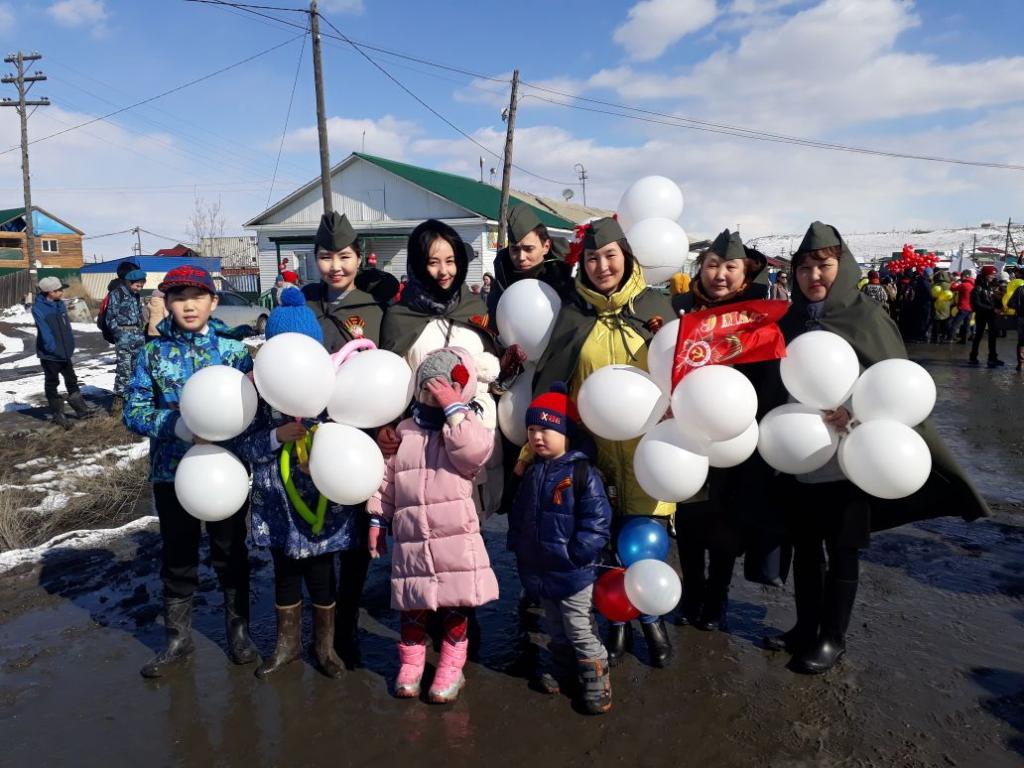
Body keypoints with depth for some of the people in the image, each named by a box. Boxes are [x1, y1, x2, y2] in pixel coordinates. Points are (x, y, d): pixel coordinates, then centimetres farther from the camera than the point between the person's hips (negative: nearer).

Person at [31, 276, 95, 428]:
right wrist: (54, 349, -25)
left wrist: (70, 345, 5)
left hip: (65, 351, 7)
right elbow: (45, 332, -22)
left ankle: (81, 408, 28)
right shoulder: (38, 308, -17)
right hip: (49, 354, -7)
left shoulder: (60, 304, 4)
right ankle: (58, 414, 15)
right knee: (52, 383, 7)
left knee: (71, 380, 16)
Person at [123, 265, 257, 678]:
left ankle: (238, 629, 32)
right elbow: (134, 412, -3)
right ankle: (178, 638, 32)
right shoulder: (154, 352, -1)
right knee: (177, 555, 14)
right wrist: (177, 425, -19)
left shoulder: (232, 348, -4)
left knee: (231, 551, 13)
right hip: (172, 470, 1)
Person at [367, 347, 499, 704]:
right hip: (410, 539, 3)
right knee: (412, 606, 13)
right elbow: (386, 477, 14)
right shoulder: (405, 430, 10)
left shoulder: (467, 424, 0)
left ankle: (451, 668, 22)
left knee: (455, 605, 6)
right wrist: (377, 519, 10)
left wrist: (453, 408, -19)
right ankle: (411, 664, 31)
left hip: (456, 539, -3)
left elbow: (475, 451, -25)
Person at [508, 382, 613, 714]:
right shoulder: (533, 473, 5)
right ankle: (559, 664, 42)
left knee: (580, 631, 7)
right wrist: (517, 545, 6)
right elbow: (518, 515, 15)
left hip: (573, 573, -6)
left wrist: (578, 554, -22)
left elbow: (597, 521, -19)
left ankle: (595, 680, 23)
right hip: (539, 569, 6)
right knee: (555, 627, 24)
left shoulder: (583, 473, -17)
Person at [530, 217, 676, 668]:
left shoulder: (655, 306, 2)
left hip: (647, 444, -1)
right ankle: (617, 621, 32)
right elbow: (548, 382, 1)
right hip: (592, 444, 1)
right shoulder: (572, 312, 3)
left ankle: (651, 617, 30)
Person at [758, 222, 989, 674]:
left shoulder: (866, 317, -6)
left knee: (841, 553, 10)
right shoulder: (790, 322, 4)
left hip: (846, 460, -4)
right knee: (805, 549, 16)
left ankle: (833, 638, 27)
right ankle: (806, 627, 34)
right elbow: (772, 388, 8)